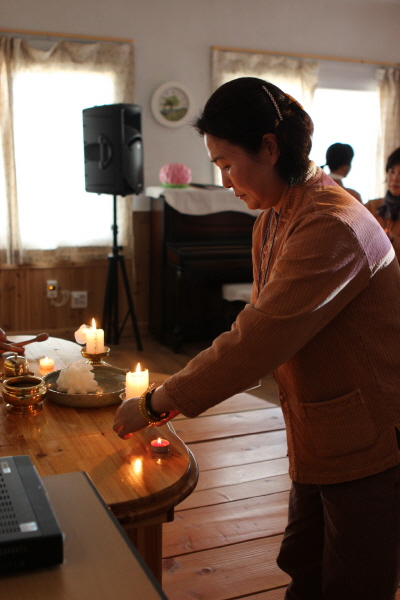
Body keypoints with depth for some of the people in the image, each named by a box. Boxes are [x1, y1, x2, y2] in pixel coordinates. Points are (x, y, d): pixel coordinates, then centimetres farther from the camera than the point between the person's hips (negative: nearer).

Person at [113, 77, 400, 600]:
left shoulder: (333, 225, -26)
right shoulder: (272, 219, 6)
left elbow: (259, 339, -28)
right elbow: (261, 327, 11)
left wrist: (158, 402, -19)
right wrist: (184, 386, 1)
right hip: (317, 440, 8)